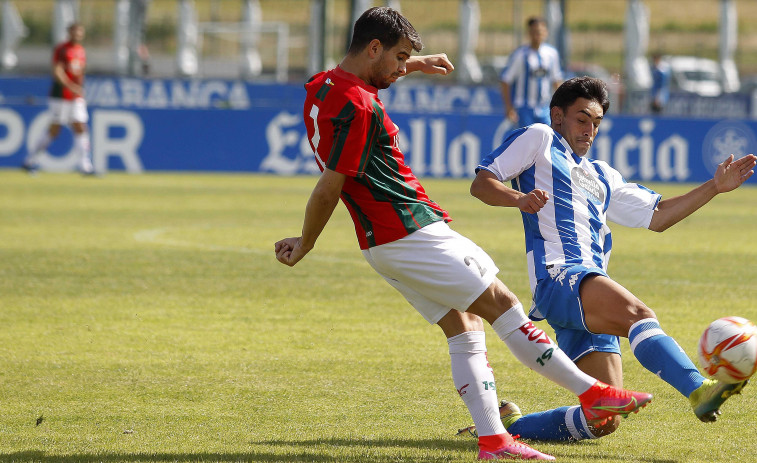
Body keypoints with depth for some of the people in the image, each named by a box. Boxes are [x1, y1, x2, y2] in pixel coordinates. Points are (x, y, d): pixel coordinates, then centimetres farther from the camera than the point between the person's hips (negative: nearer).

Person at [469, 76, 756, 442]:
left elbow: (656, 216, 31)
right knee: (638, 314, -36)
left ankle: (508, 424, 16)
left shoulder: (601, 176, 34)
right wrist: (519, 199, -16)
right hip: (558, 275, -8)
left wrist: (714, 188, 23)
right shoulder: (539, 140, 14)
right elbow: (481, 184, 5)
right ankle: (699, 390, -58)